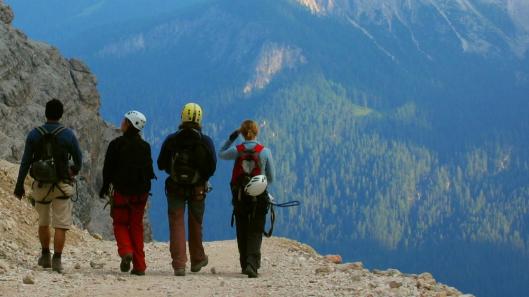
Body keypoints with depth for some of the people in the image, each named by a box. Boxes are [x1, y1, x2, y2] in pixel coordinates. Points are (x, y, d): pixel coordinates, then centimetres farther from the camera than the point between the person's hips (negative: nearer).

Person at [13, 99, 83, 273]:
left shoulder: (34, 135, -2)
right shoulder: (68, 135, -5)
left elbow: (25, 162, -2)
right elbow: (78, 160, 5)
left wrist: (19, 185, 5)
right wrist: (75, 171, 27)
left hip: (40, 185, 2)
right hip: (61, 186, -2)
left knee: (43, 222, 21)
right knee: (60, 225, 0)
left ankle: (45, 256, 28)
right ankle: (57, 260, -9)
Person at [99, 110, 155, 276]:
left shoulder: (116, 144, -8)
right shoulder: (145, 146, 4)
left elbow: (108, 169, -5)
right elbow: (149, 170, 9)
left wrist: (105, 188, 6)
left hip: (121, 190, -3)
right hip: (141, 192, 3)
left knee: (120, 223, 10)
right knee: (137, 226, 10)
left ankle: (126, 251, -17)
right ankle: (139, 266, 5)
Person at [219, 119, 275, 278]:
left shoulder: (237, 150, -4)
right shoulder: (265, 152, -5)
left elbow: (221, 154, 18)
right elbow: (271, 178, 2)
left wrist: (231, 138, 15)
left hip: (239, 196, 1)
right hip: (259, 197, -1)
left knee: (242, 232, 14)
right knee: (255, 233, -1)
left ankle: (245, 265, 20)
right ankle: (252, 264, -20)